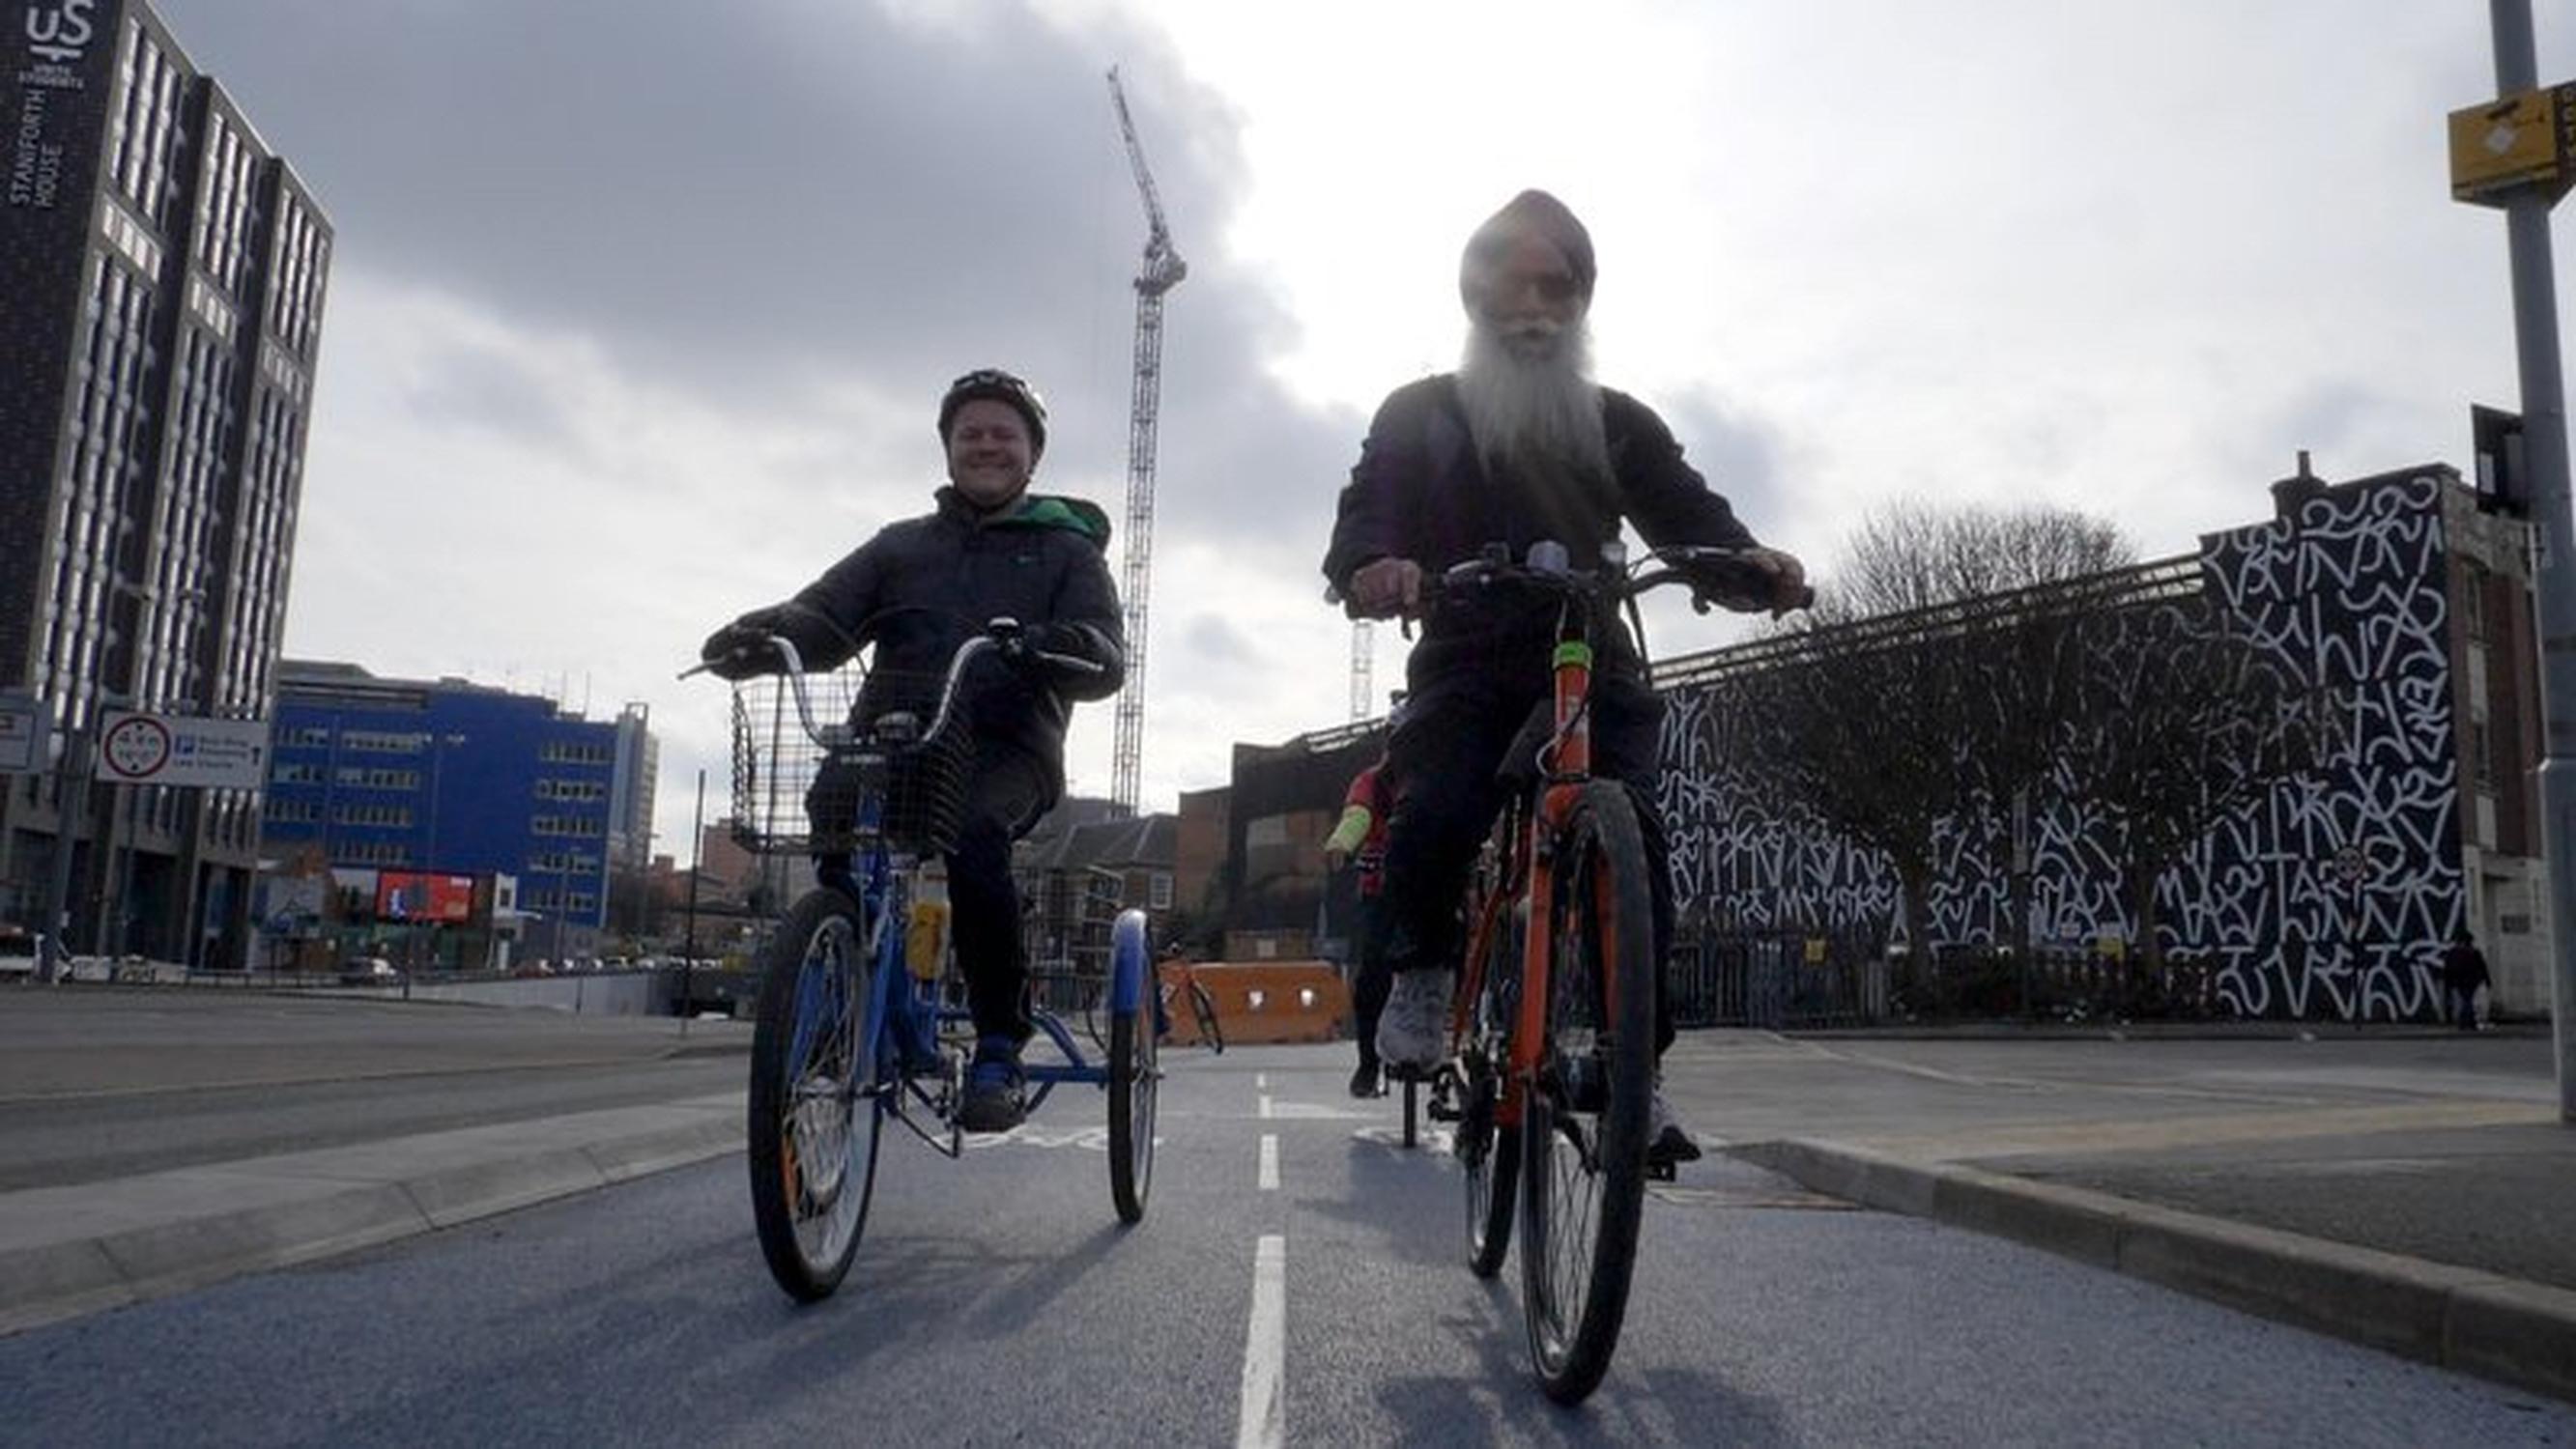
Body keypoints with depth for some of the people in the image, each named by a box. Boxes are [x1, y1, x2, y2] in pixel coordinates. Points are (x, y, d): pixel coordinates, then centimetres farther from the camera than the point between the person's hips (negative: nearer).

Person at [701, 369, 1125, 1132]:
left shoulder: (1067, 548, 14)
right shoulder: (901, 544, 23)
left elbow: (1106, 658, -2)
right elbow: (825, 616, 7)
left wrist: (1054, 648, -26)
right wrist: (766, 632, -17)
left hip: (1006, 747, -3)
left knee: (972, 831, -34)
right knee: (831, 807, -28)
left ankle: (1000, 1048, -22)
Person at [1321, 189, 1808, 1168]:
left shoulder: (1619, 423, 17)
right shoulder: (1419, 414, 13)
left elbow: (1688, 512, 4)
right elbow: (1366, 516, -2)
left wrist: (1749, 557, -21)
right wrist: (1371, 566, -29)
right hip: (1468, 665, -1)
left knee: (1631, 832, -19)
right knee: (1437, 809, -29)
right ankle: (1420, 972, -1)